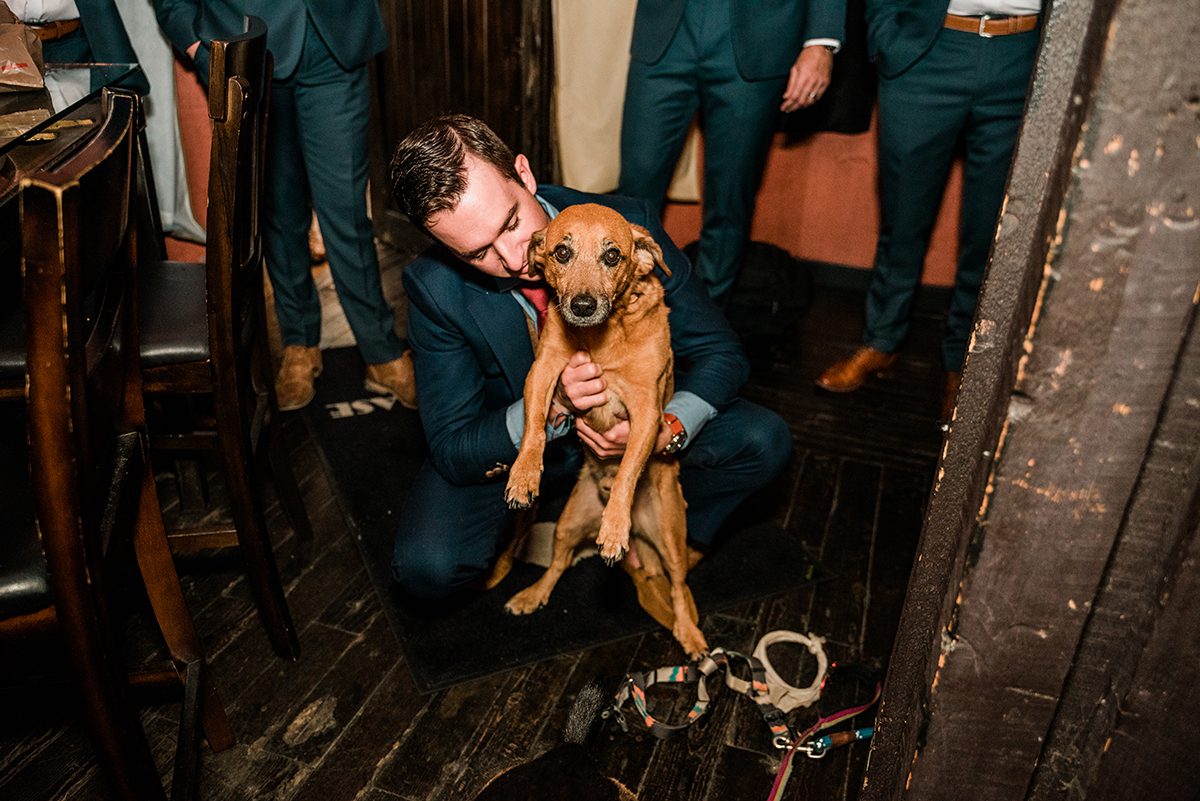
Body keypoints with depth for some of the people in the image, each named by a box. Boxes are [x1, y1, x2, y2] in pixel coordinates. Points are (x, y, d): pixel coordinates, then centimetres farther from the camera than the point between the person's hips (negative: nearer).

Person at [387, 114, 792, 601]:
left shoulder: (629, 226, -23)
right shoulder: (434, 288, -24)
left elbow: (720, 354, -13)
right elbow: (451, 450, -20)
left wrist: (668, 429, -32)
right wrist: (552, 405, -37)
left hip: (633, 432, 1)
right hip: (511, 446, -1)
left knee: (764, 441, -19)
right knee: (427, 566, -25)